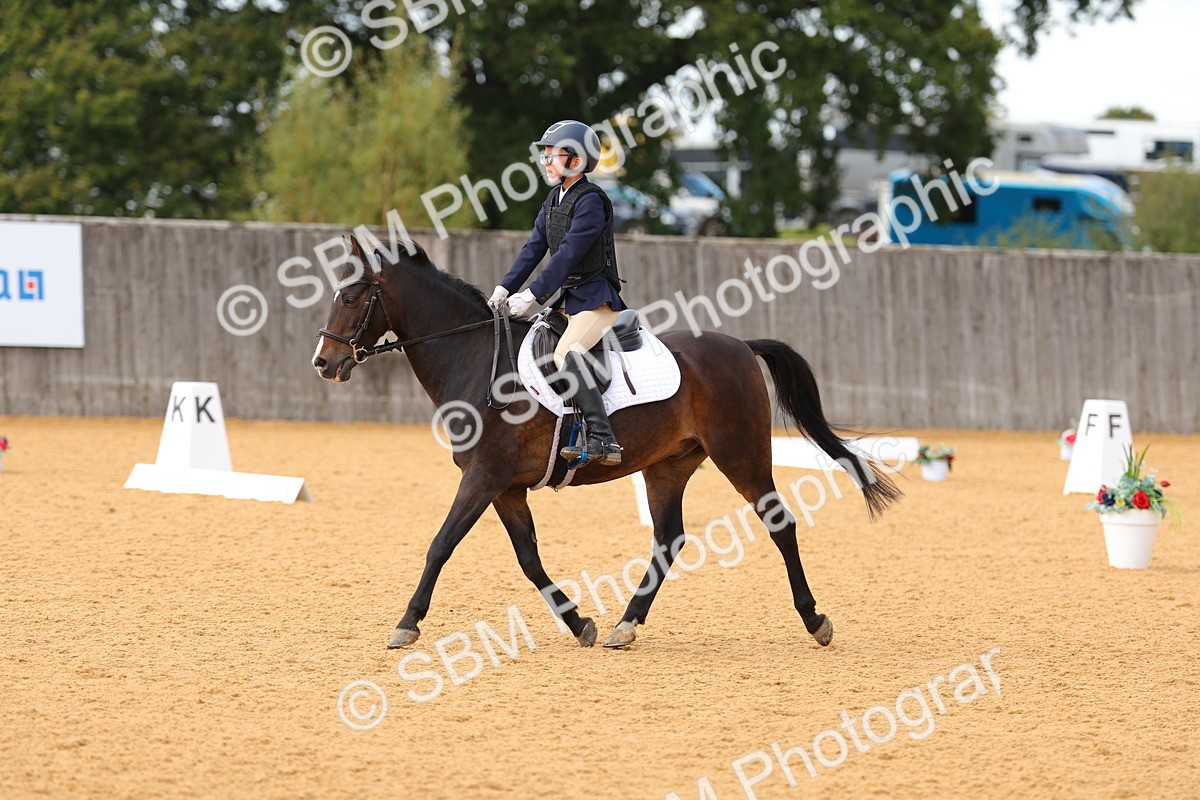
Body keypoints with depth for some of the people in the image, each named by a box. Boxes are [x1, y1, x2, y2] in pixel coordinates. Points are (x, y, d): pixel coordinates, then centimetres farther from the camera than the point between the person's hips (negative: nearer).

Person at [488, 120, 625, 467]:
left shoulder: (590, 200, -15)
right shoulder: (555, 200, 14)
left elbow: (568, 254, -21)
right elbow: (534, 248, 12)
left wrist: (532, 295, -25)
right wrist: (505, 287, 0)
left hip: (597, 298, -10)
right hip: (569, 299, 10)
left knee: (567, 353, -30)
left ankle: (603, 439, -35)